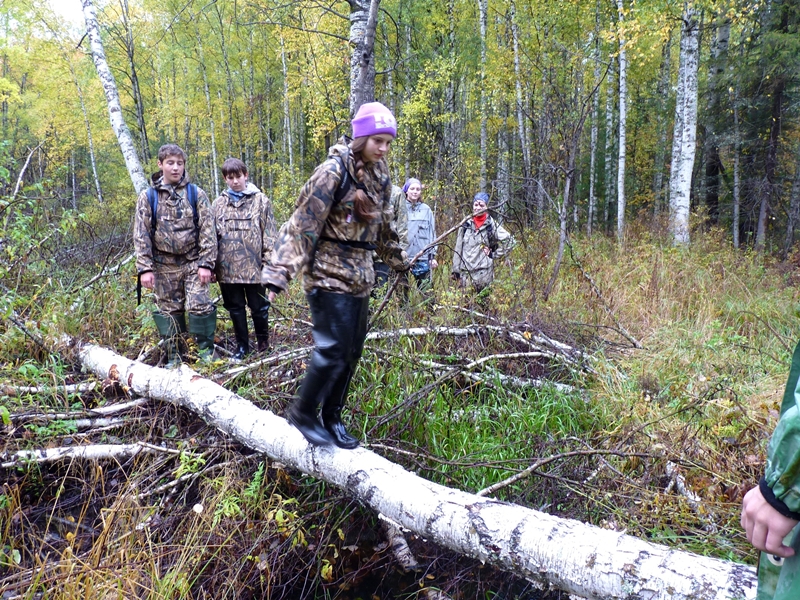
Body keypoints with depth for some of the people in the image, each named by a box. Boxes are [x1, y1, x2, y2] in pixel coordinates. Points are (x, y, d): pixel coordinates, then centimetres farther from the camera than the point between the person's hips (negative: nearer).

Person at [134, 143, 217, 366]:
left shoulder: (196, 194, 1)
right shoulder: (148, 197, 2)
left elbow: (207, 230, -2)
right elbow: (141, 234, 0)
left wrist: (206, 263, -9)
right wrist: (145, 268, -7)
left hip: (193, 261, -1)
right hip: (164, 264, 1)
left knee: (199, 305, -7)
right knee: (169, 310, 7)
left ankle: (206, 350, 7)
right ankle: (173, 355, 18)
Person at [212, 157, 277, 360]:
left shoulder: (261, 201, 1)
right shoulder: (218, 204, 9)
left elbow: (270, 234, -2)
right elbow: (212, 236, 11)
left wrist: (269, 262, -7)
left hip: (253, 266, -3)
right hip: (228, 267, 3)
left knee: (258, 307, 7)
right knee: (235, 308, 12)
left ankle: (263, 341, 26)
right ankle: (242, 345, 26)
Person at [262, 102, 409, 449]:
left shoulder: (379, 175, 10)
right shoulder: (333, 171, -14)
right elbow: (302, 222, -19)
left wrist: (398, 261, 33)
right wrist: (280, 273, -24)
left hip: (359, 276, 8)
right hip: (328, 274, -8)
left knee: (352, 352, 10)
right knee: (333, 349, -11)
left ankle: (331, 418, 25)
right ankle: (302, 413, 11)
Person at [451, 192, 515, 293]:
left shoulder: (492, 225, 2)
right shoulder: (466, 224, 10)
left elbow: (509, 241, -1)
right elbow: (458, 248, 11)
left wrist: (494, 254, -3)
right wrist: (456, 269, 7)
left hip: (483, 271, -3)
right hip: (465, 271, 3)